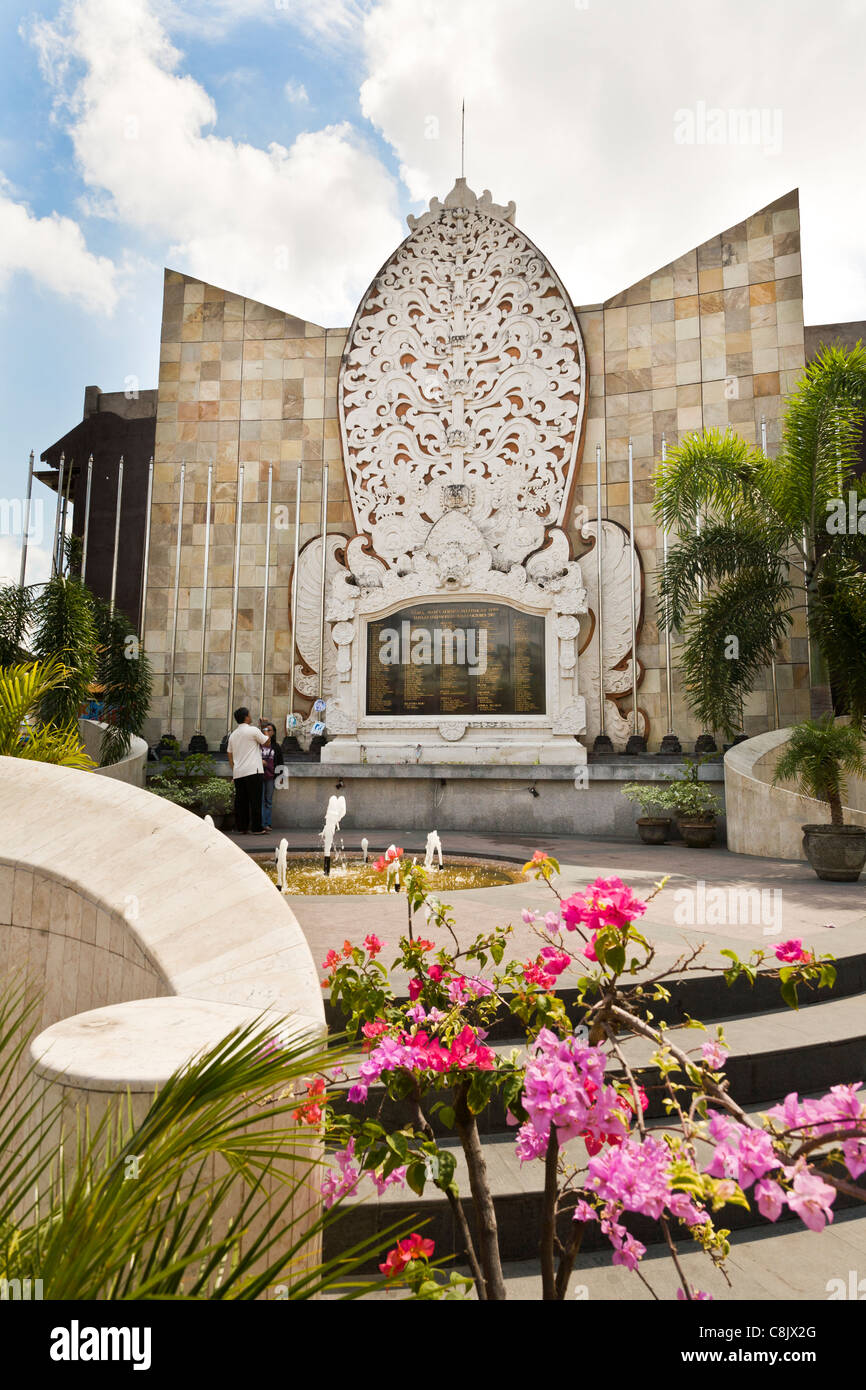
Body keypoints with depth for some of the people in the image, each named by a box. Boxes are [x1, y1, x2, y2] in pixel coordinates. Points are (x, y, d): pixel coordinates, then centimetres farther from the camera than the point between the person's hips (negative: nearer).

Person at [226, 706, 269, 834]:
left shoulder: (233, 735, 15)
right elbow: (266, 742, 5)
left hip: (238, 773, 6)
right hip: (253, 771, -6)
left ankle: (241, 827, 9)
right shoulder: (253, 730, -6)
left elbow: (230, 756, 18)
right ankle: (257, 828, -5)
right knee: (255, 800, -4)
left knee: (241, 801, 8)